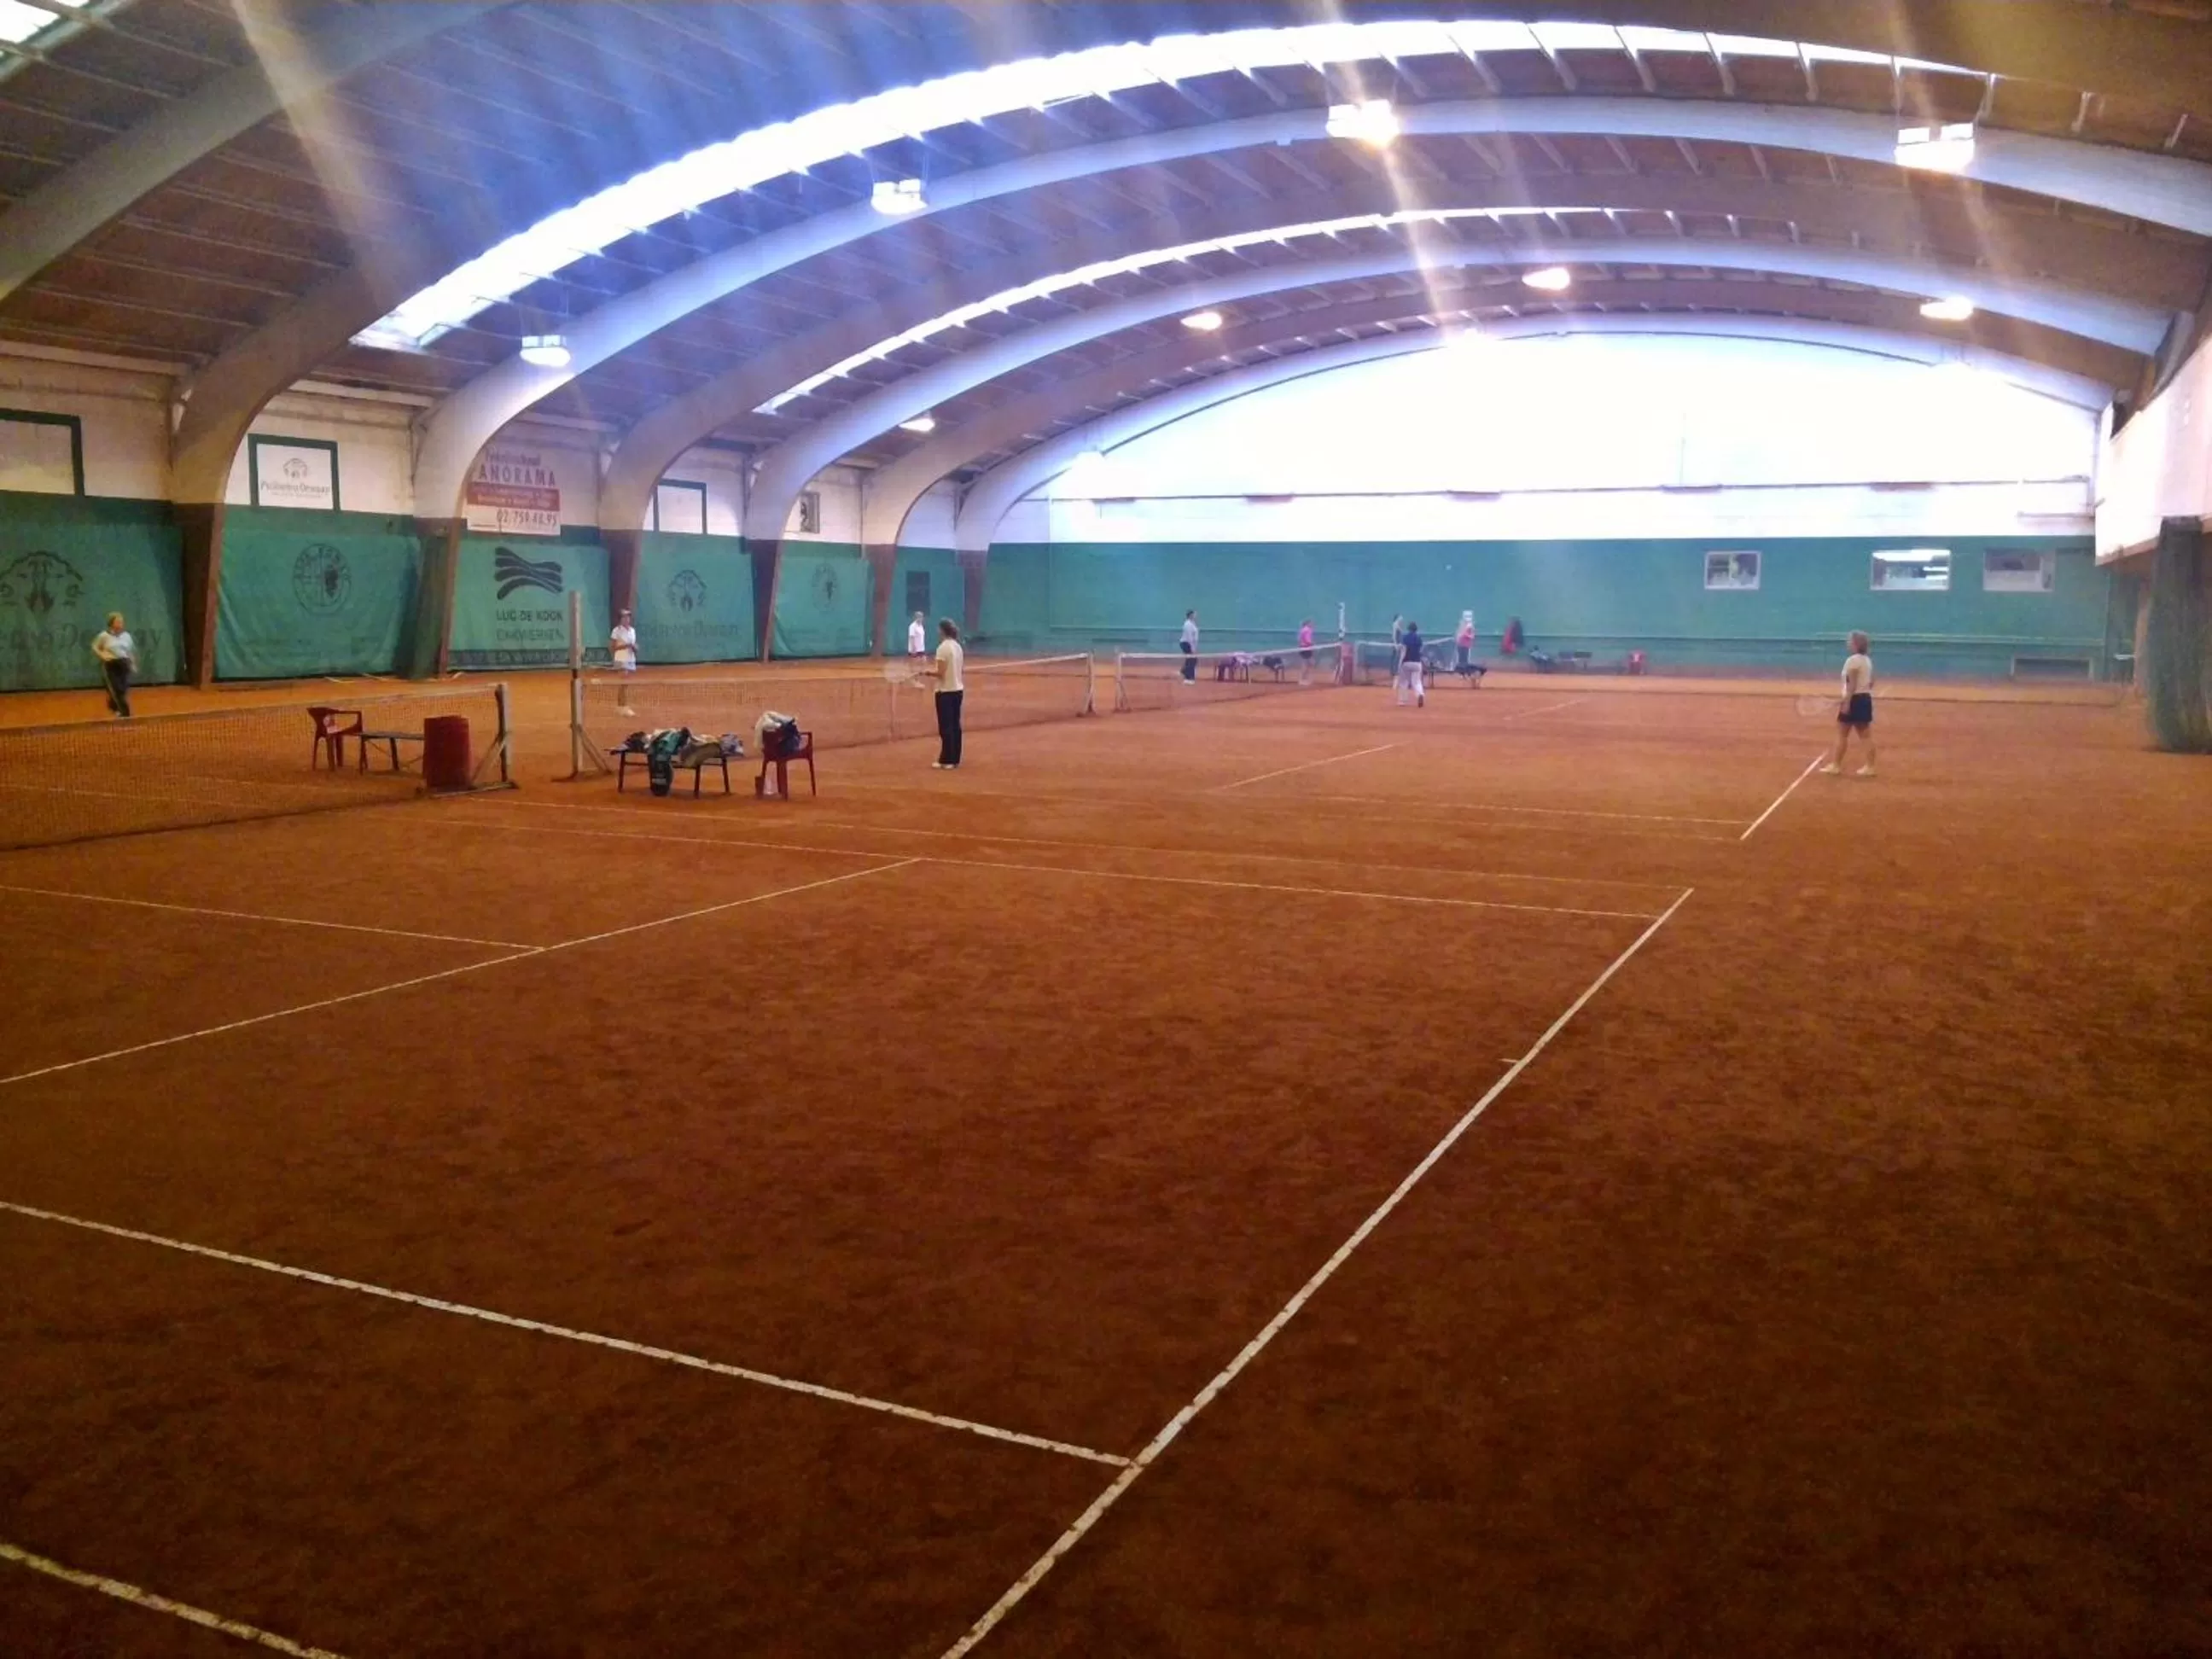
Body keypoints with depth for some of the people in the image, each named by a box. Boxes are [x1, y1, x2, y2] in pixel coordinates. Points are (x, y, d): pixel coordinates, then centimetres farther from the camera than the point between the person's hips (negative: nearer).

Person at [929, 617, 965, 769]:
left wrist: (928, 672, -4)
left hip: (945, 691, -8)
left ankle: (947, 761, 0)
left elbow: (941, 673, -19)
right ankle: (955, 759, 14)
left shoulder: (943, 647, -16)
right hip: (957, 690, 8)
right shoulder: (958, 646, 8)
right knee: (955, 725, 10)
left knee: (946, 727, -2)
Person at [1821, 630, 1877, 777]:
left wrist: (1846, 702, -22)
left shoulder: (1852, 660, -15)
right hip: (1866, 699, 9)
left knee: (1841, 734, 1)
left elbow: (1852, 684, -21)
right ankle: (1870, 766, 9)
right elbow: (1871, 683, 17)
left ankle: (1836, 766, 4)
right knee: (1866, 735, 9)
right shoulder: (1868, 660, 12)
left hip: (1854, 700, -9)